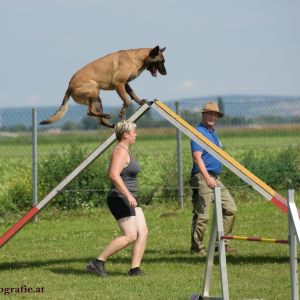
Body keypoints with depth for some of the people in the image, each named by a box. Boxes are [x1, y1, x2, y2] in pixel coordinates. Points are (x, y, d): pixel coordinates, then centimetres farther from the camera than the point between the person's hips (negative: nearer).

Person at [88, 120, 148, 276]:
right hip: (120, 199, -11)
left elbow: (109, 173, 26)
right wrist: (128, 195, -31)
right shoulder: (120, 152, -16)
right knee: (130, 236, -13)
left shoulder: (124, 151, 16)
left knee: (142, 232, 1)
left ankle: (135, 268, -2)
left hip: (129, 199, 11)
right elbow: (114, 175, -29)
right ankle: (98, 261, -8)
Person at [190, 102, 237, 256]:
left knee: (230, 209, 5)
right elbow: (197, 157, -21)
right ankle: (197, 247, 1)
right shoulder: (199, 132, -11)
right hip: (202, 179, -9)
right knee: (201, 215, -7)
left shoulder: (213, 133, 19)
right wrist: (207, 178, -30)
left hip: (215, 179, 9)